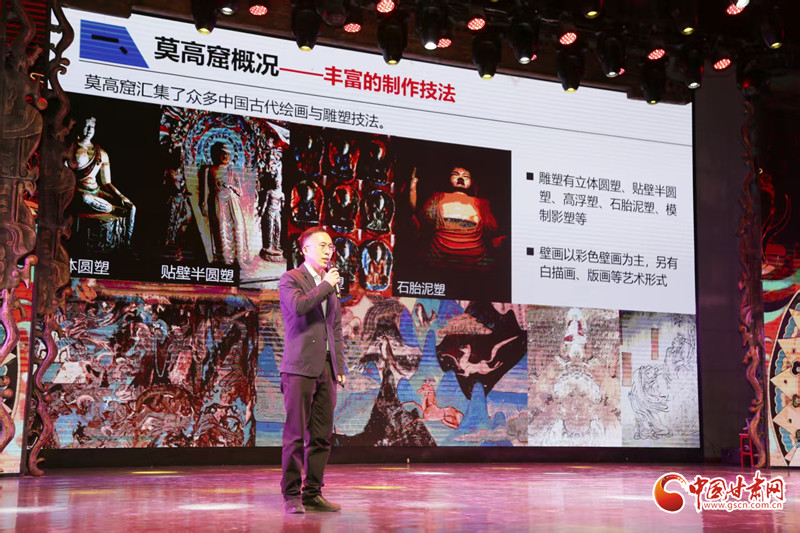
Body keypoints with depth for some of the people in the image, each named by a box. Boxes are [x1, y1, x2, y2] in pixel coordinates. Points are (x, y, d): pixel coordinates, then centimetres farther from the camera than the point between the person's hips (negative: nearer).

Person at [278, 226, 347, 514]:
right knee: (295, 435, -6)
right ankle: (291, 496, 0)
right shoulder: (291, 279, 0)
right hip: (300, 367, -7)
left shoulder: (330, 284, 21)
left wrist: (340, 367, 16)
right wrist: (326, 285, -9)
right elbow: (298, 305, -21)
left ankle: (312, 494, 13)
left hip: (326, 368, 7)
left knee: (322, 436, 6)